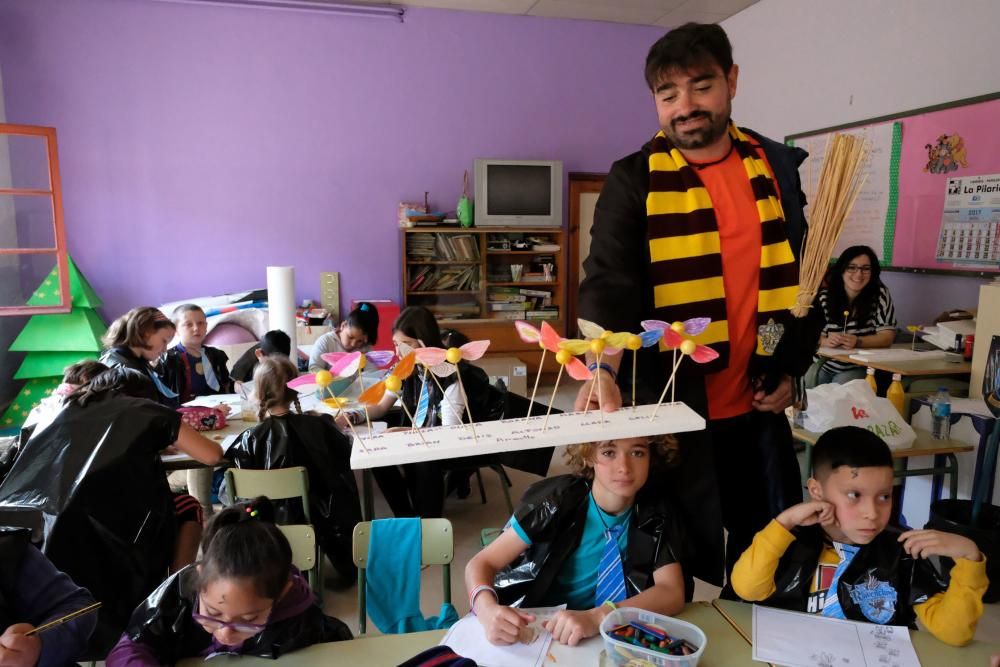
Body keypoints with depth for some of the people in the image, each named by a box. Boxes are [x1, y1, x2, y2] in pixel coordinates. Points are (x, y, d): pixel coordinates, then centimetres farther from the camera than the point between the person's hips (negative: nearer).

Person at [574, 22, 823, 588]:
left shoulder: (776, 167, 5)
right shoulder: (634, 180, -6)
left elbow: (803, 274, 12)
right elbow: (609, 281, -19)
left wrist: (792, 368, 7)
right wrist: (605, 369, -35)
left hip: (757, 402, 5)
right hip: (671, 402, -4)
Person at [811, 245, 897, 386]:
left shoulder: (880, 295, -7)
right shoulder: (825, 296, -4)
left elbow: (887, 336, -9)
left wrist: (857, 342, -27)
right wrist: (824, 341, -27)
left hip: (859, 368, -2)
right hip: (823, 364, 2)